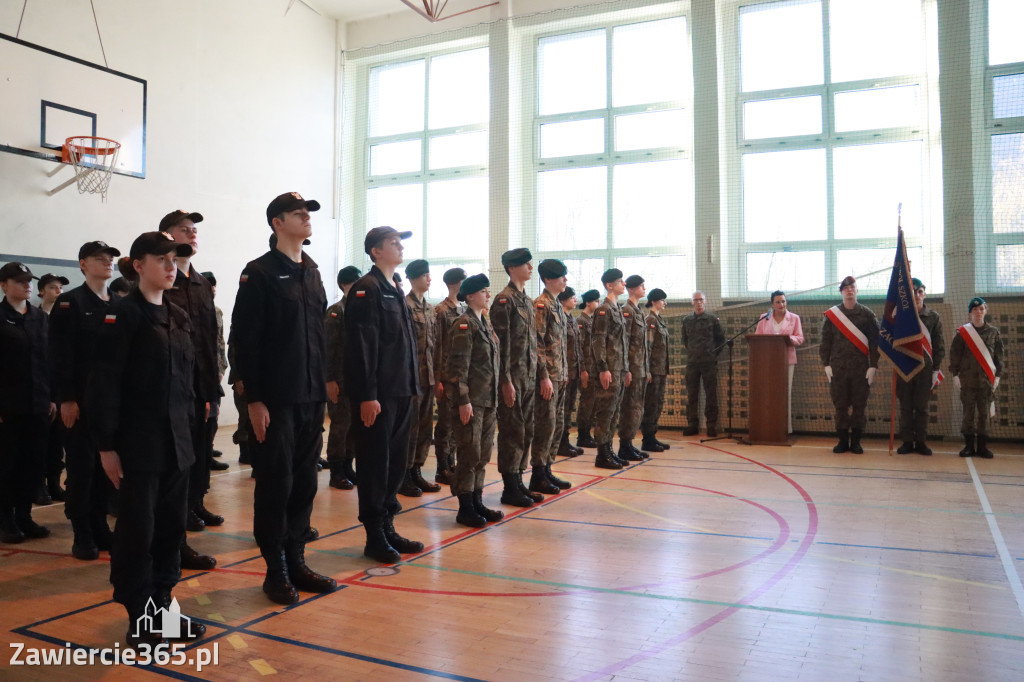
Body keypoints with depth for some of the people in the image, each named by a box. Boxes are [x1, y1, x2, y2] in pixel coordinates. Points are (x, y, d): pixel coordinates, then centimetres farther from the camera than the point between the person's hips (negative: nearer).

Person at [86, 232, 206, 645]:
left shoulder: (179, 317, 12)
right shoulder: (123, 315, -9)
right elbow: (105, 384, -13)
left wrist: (189, 428, 14)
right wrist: (107, 445, -15)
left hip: (177, 441, 7)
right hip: (139, 442, -7)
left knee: (171, 527, 12)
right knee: (137, 530, 2)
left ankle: (161, 607, 25)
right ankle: (140, 619, 16)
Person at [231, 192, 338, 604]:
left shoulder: (311, 273, 14)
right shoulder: (260, 273, -6)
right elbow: (244, 340, -11)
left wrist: (324, 385, 12)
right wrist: (253, 399, -14)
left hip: (311, 398, 6)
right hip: (274, 400, -6)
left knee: (304, 482, 11)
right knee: (275, 483, 2)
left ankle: (296, 562, 23)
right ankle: (276, 570, 15)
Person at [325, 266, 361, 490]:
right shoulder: (335, 311, -6)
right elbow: (329, 348, -11)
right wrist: (330, 380, -15)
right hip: (341, 379, -6)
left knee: (355, 423, 10)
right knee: (341, 424, -1)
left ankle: (348, 467, 21)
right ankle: (336, 473, 9)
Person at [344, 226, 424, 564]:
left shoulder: (396, 289, 17)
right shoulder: (367, 288, -11)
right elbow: (361, 346, -18)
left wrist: (412, 386, 16)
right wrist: (367, 395, -22)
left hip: (402, 393, 9)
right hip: (378, 395, -9)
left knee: (396, 462, 14)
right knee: (375, 463, 0)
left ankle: (388, 528, 25)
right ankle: (375, 536, 10)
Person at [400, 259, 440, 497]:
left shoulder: (430, 308, 15)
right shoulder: (404, 305, -10)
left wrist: (437, 375, 14)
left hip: (428, 376, 8)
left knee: (425, 426, 11)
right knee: (409, 426, -2)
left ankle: (416, 471, 21)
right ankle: (402, 476, 9)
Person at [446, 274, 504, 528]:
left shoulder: (484, 323, 16)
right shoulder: (464, 324, -11)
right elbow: (459, 366, -16)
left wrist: (494, 398, 17)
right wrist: (463, 400, -20)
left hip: (488, 400, 9)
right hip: (472, 400, -9)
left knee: (483, 453, 12)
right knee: (470, 453, -3)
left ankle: (477, 503, 22)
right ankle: (465, 509, 7)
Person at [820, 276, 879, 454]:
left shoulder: (867, 314, 5)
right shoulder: (831, 315, 6)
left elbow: (874, 341, 3)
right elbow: (825, 341, 6)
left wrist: (873, 366, -4)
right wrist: (826, 364, -1)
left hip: (861, 368, 0)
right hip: (838, 368, 1)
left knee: (859, 405, 3)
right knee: (840, 405, 3)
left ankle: (856, 441, 13)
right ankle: (843, 441, 13)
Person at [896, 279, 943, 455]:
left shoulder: (933, 317, 6)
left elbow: (939, 345, 6)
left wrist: (936, 369, 1)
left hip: (925, 368, 0)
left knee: (922, 407, 4)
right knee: (905, 407, 3)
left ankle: (921, 442, 12)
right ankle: (907, 442, 9)